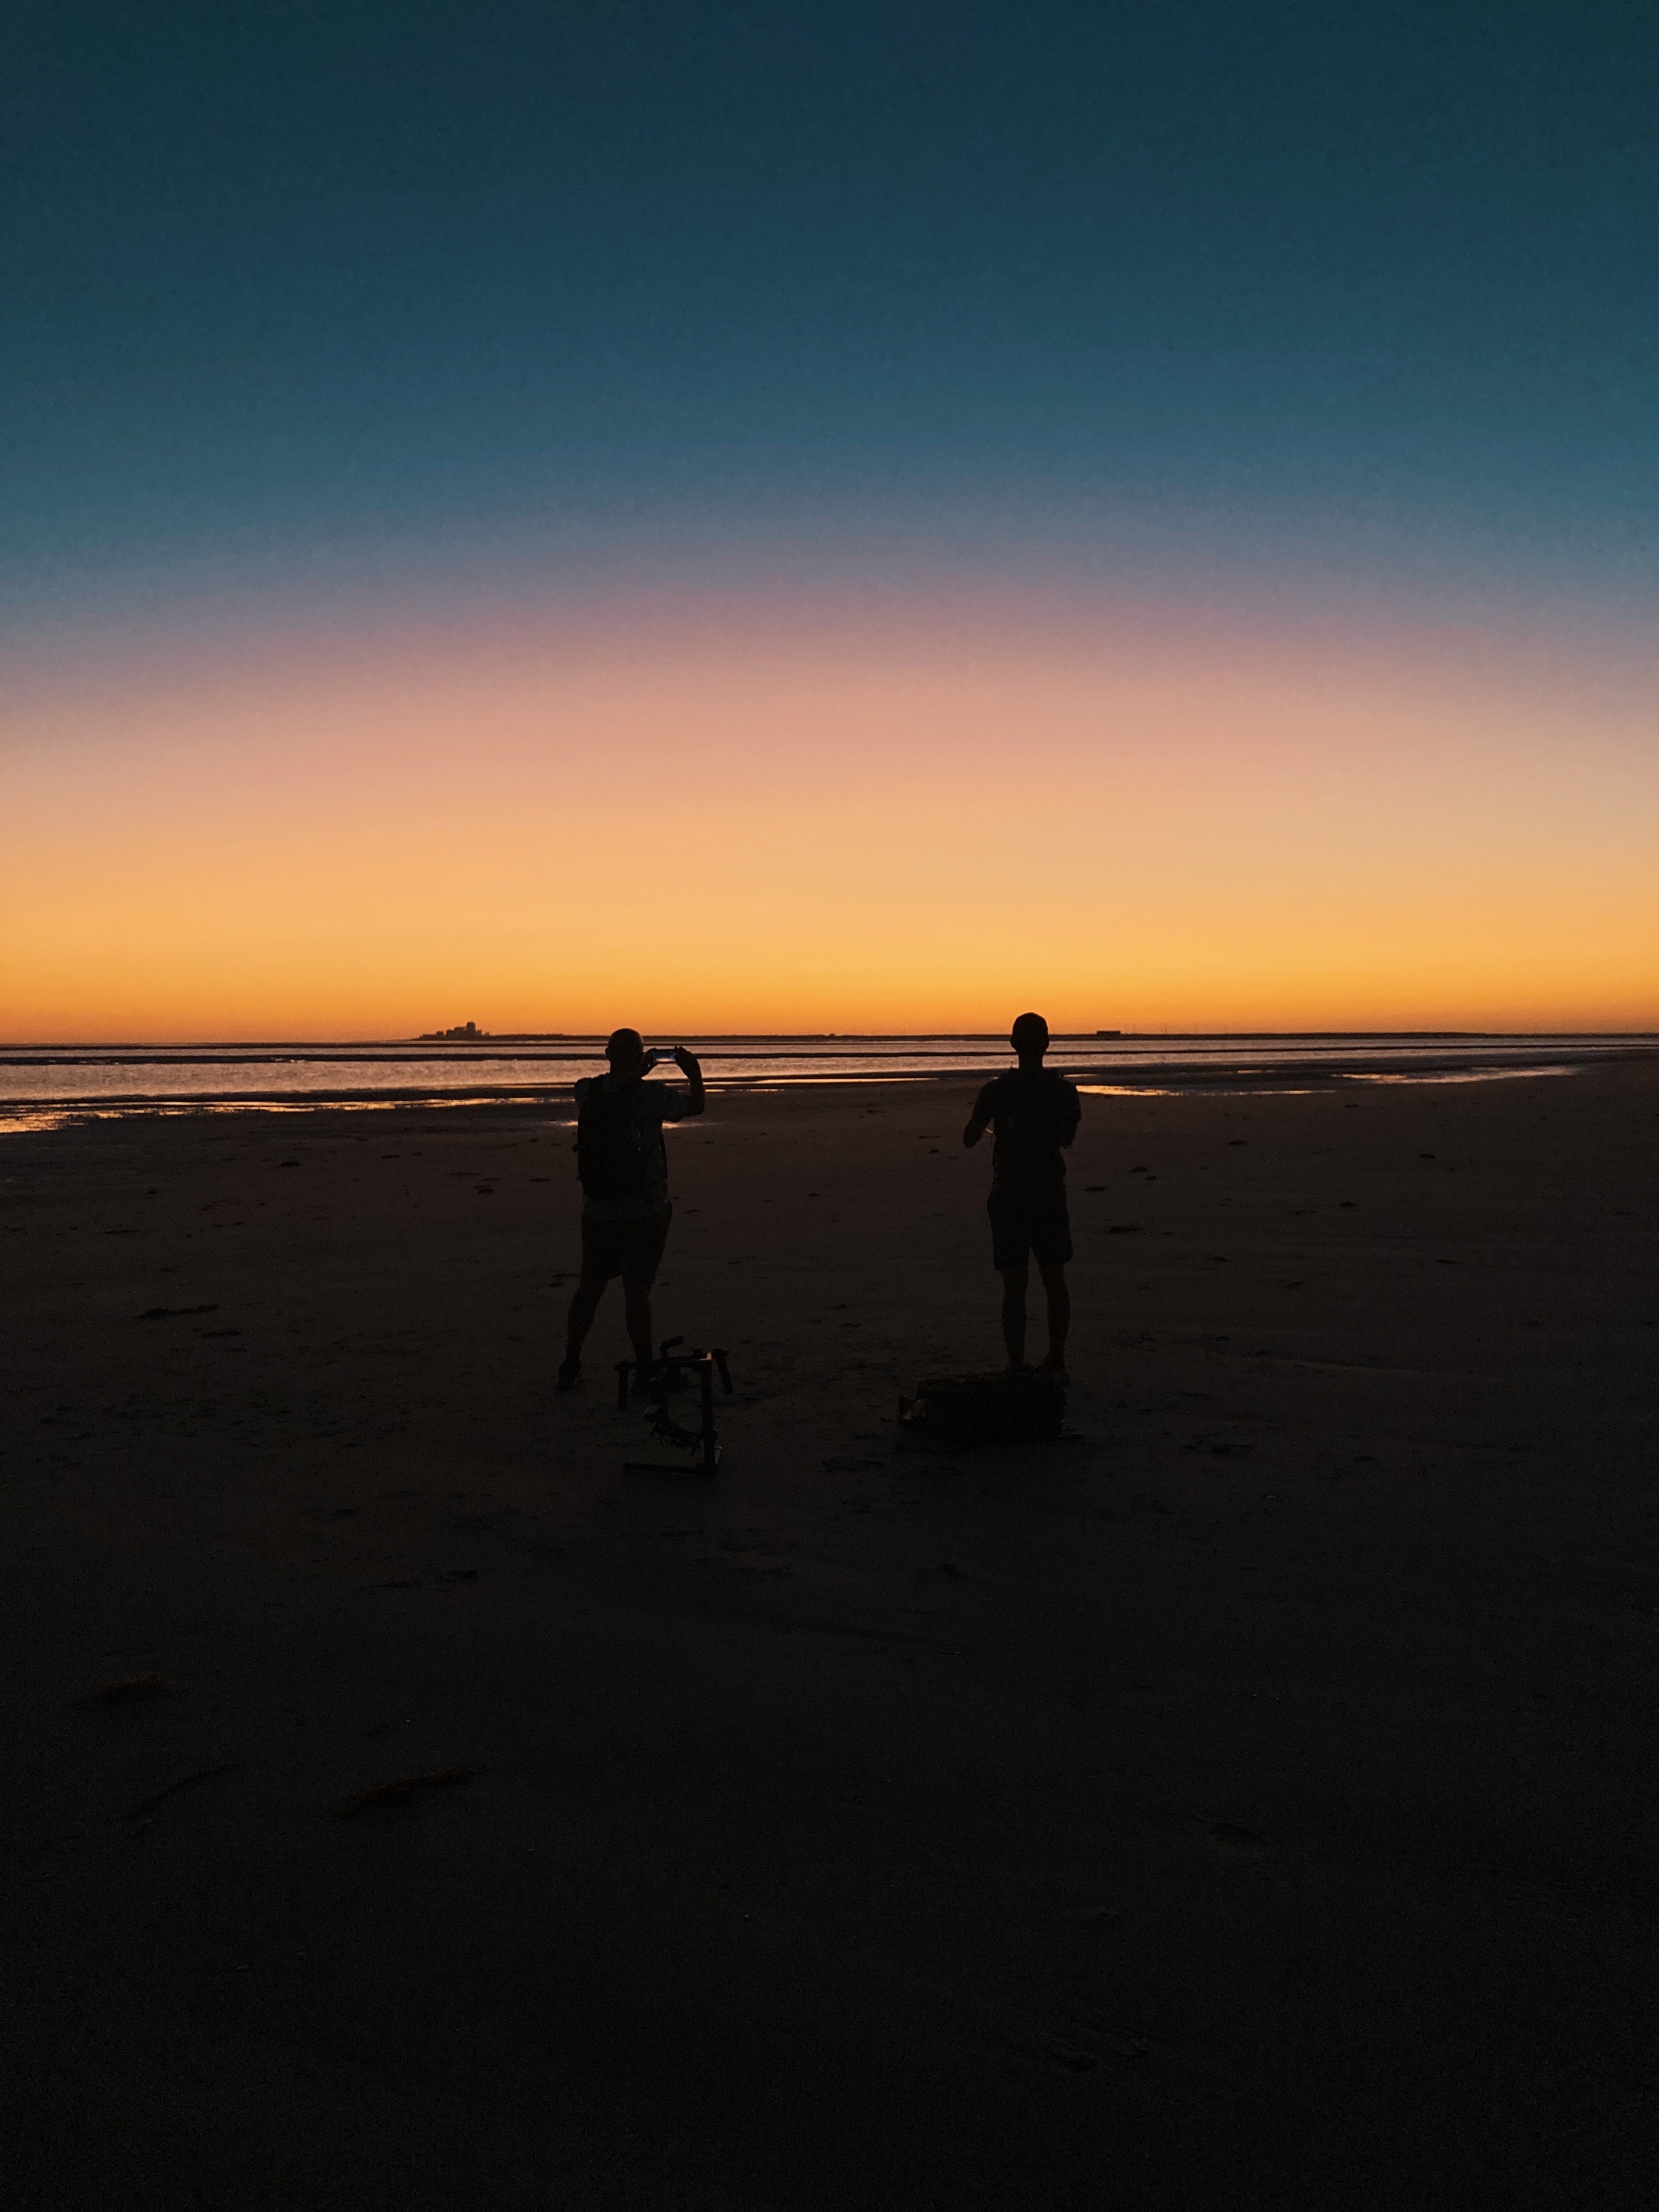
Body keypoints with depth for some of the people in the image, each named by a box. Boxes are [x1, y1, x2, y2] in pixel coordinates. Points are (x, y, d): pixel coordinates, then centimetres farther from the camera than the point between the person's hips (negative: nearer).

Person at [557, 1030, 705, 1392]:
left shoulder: (586, 1092, -2)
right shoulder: (651, 1095, -15)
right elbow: (697, 1104, -1)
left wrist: (636, 1074, 29)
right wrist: (694, 1073, 15)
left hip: (598, 1211, 4)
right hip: (645, 1212, -4)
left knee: (590, 1287, 15)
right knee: (637, 1290, 0)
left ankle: (570, 1368, 22)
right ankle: (645, 1371, 6)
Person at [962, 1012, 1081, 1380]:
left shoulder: (996, 1090, -10)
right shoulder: (1064, 1090, -2)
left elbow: (969, 1139, 0)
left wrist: (985, 1114, 18)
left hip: (1009, 1197, -2)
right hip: (1051, 1194, 2)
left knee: (1014, 1286, 3)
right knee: (1054, 1280, 14)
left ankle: (1016, 1366, 4)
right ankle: (1056, 1362, 18)